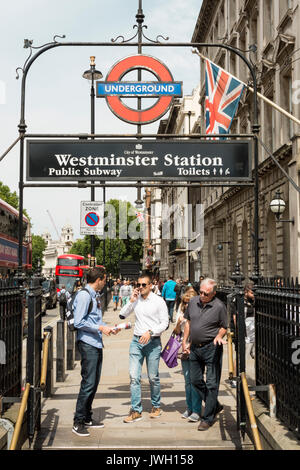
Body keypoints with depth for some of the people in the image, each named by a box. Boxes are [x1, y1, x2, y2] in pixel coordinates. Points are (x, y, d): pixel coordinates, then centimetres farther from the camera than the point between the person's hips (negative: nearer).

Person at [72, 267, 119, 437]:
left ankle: (87, 418, 23)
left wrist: (108, 328, 14)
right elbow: (79, 322, -18)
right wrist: (100, 328, -15)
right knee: (88, 383, -8)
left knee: (94, 383, 13)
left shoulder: (95, 296, 18)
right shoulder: (84, 295, -12)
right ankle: (78, 422, 0)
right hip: (88, 345, -10)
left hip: (97, 344, 10)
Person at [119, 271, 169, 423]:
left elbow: (164, 323, -5)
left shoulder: (159, 301, -4)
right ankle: (136, 411, 2)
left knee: (153, 377, 6)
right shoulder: (136, 300, 7)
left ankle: (156, 406, 25)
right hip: (137, 341, 3)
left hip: (153, 342, -3)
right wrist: (131, 301, -4)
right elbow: (122, 315, 7)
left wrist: (150, 332, -18)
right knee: (134, 376, -4)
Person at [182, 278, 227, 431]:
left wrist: (218, 336, -20)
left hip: (212, 348, -6)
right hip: (194, 347, 6)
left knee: (212, 384, -1)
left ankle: (208, 418, 9)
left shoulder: (219, 306, -12)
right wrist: (184, 341, 12)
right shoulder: (193, 302, 3)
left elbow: (224, 326, -1)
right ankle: (215, 406, 29)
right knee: (195, 380, 12)